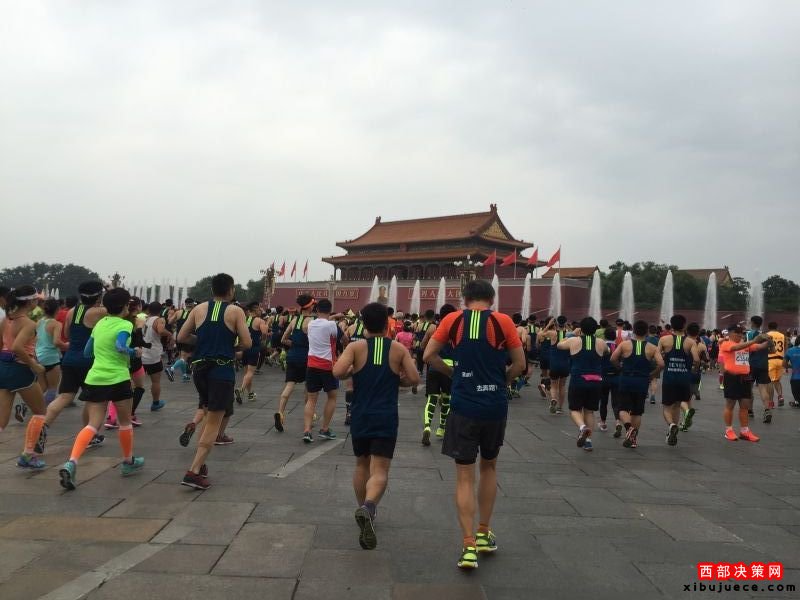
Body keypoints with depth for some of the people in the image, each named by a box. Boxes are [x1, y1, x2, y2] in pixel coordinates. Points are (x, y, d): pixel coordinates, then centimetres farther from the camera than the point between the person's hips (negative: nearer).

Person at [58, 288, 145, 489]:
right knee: (125, 422, 14)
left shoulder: (99, 324, 13)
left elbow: (87, 352, 21)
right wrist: (135, 352, -7)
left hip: (95, 380, 5)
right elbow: (120, 347, -25)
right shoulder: (125, 325, -7)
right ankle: (128, 462, 28)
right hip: (118, 380, -5)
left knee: (93, 425, 1)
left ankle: (71, 462, -20)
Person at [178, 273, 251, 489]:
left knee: (209, 415, 22)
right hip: (222, 370, -5)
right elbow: (247, 343, -7)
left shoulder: (199, 309, 8)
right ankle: (194, 472, -10)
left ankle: (200, 463, 21)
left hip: (199, 368, 5)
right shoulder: (235, 311, -3)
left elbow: (181, 337, 9)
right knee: (213, 422, -2)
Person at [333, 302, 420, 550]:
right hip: (386, 418, -1)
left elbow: (337, 372, -14)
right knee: (379, 471, -6)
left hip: (360, 416, 2)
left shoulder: (356, 346, -2)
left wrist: (352, 372, 7)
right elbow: (414, 379, -2)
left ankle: (363, 507, 31)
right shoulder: (399, 349, 1)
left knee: (362, 464, 22)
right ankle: (368, 507, -31)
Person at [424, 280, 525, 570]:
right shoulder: (503, 322, -2)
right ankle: (484, 534, 29)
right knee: (489, 466, 22)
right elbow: (520, 364, 0)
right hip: (495, 407, 1)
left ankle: (469, 546, -2)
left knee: (465, 476, 6)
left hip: (464, 406, -1)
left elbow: (429, 356, 0)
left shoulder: (452, 320, 0)